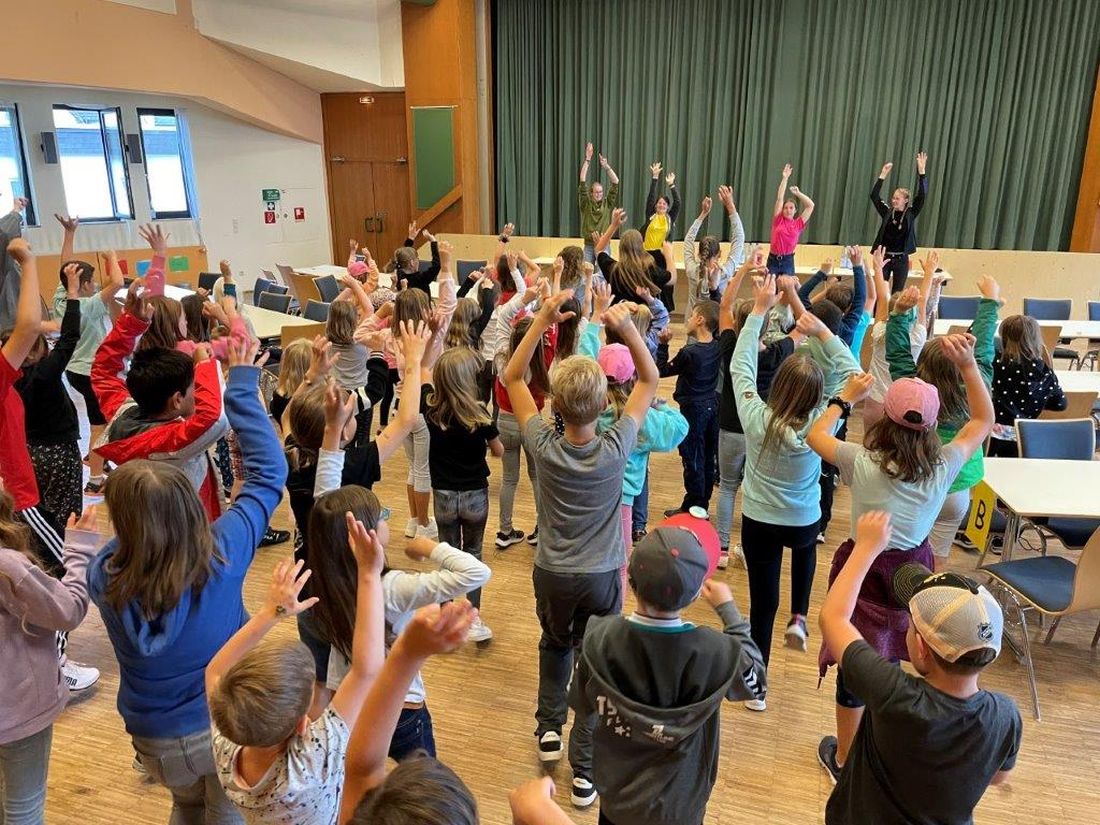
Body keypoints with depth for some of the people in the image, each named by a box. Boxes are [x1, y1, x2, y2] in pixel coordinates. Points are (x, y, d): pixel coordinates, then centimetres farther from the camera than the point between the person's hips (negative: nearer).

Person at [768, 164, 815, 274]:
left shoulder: (798, 224, 6)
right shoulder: (778, 220, 3)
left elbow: (810, 205, 6)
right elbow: (779, 198, 1)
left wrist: (798, 193, 10)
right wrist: (785, 178, 0)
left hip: (788, 261, 1)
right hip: (773, 259, -1)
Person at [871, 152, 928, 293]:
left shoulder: (910, 214, -2)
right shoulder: (887, 212, 2)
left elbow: (922, 196, -14)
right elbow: (874, 196, -7)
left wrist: (922, 171, -20)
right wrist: (883, 174, -13)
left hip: (901, 259, -1)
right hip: (885, 257, 1)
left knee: (897, 292, 7)